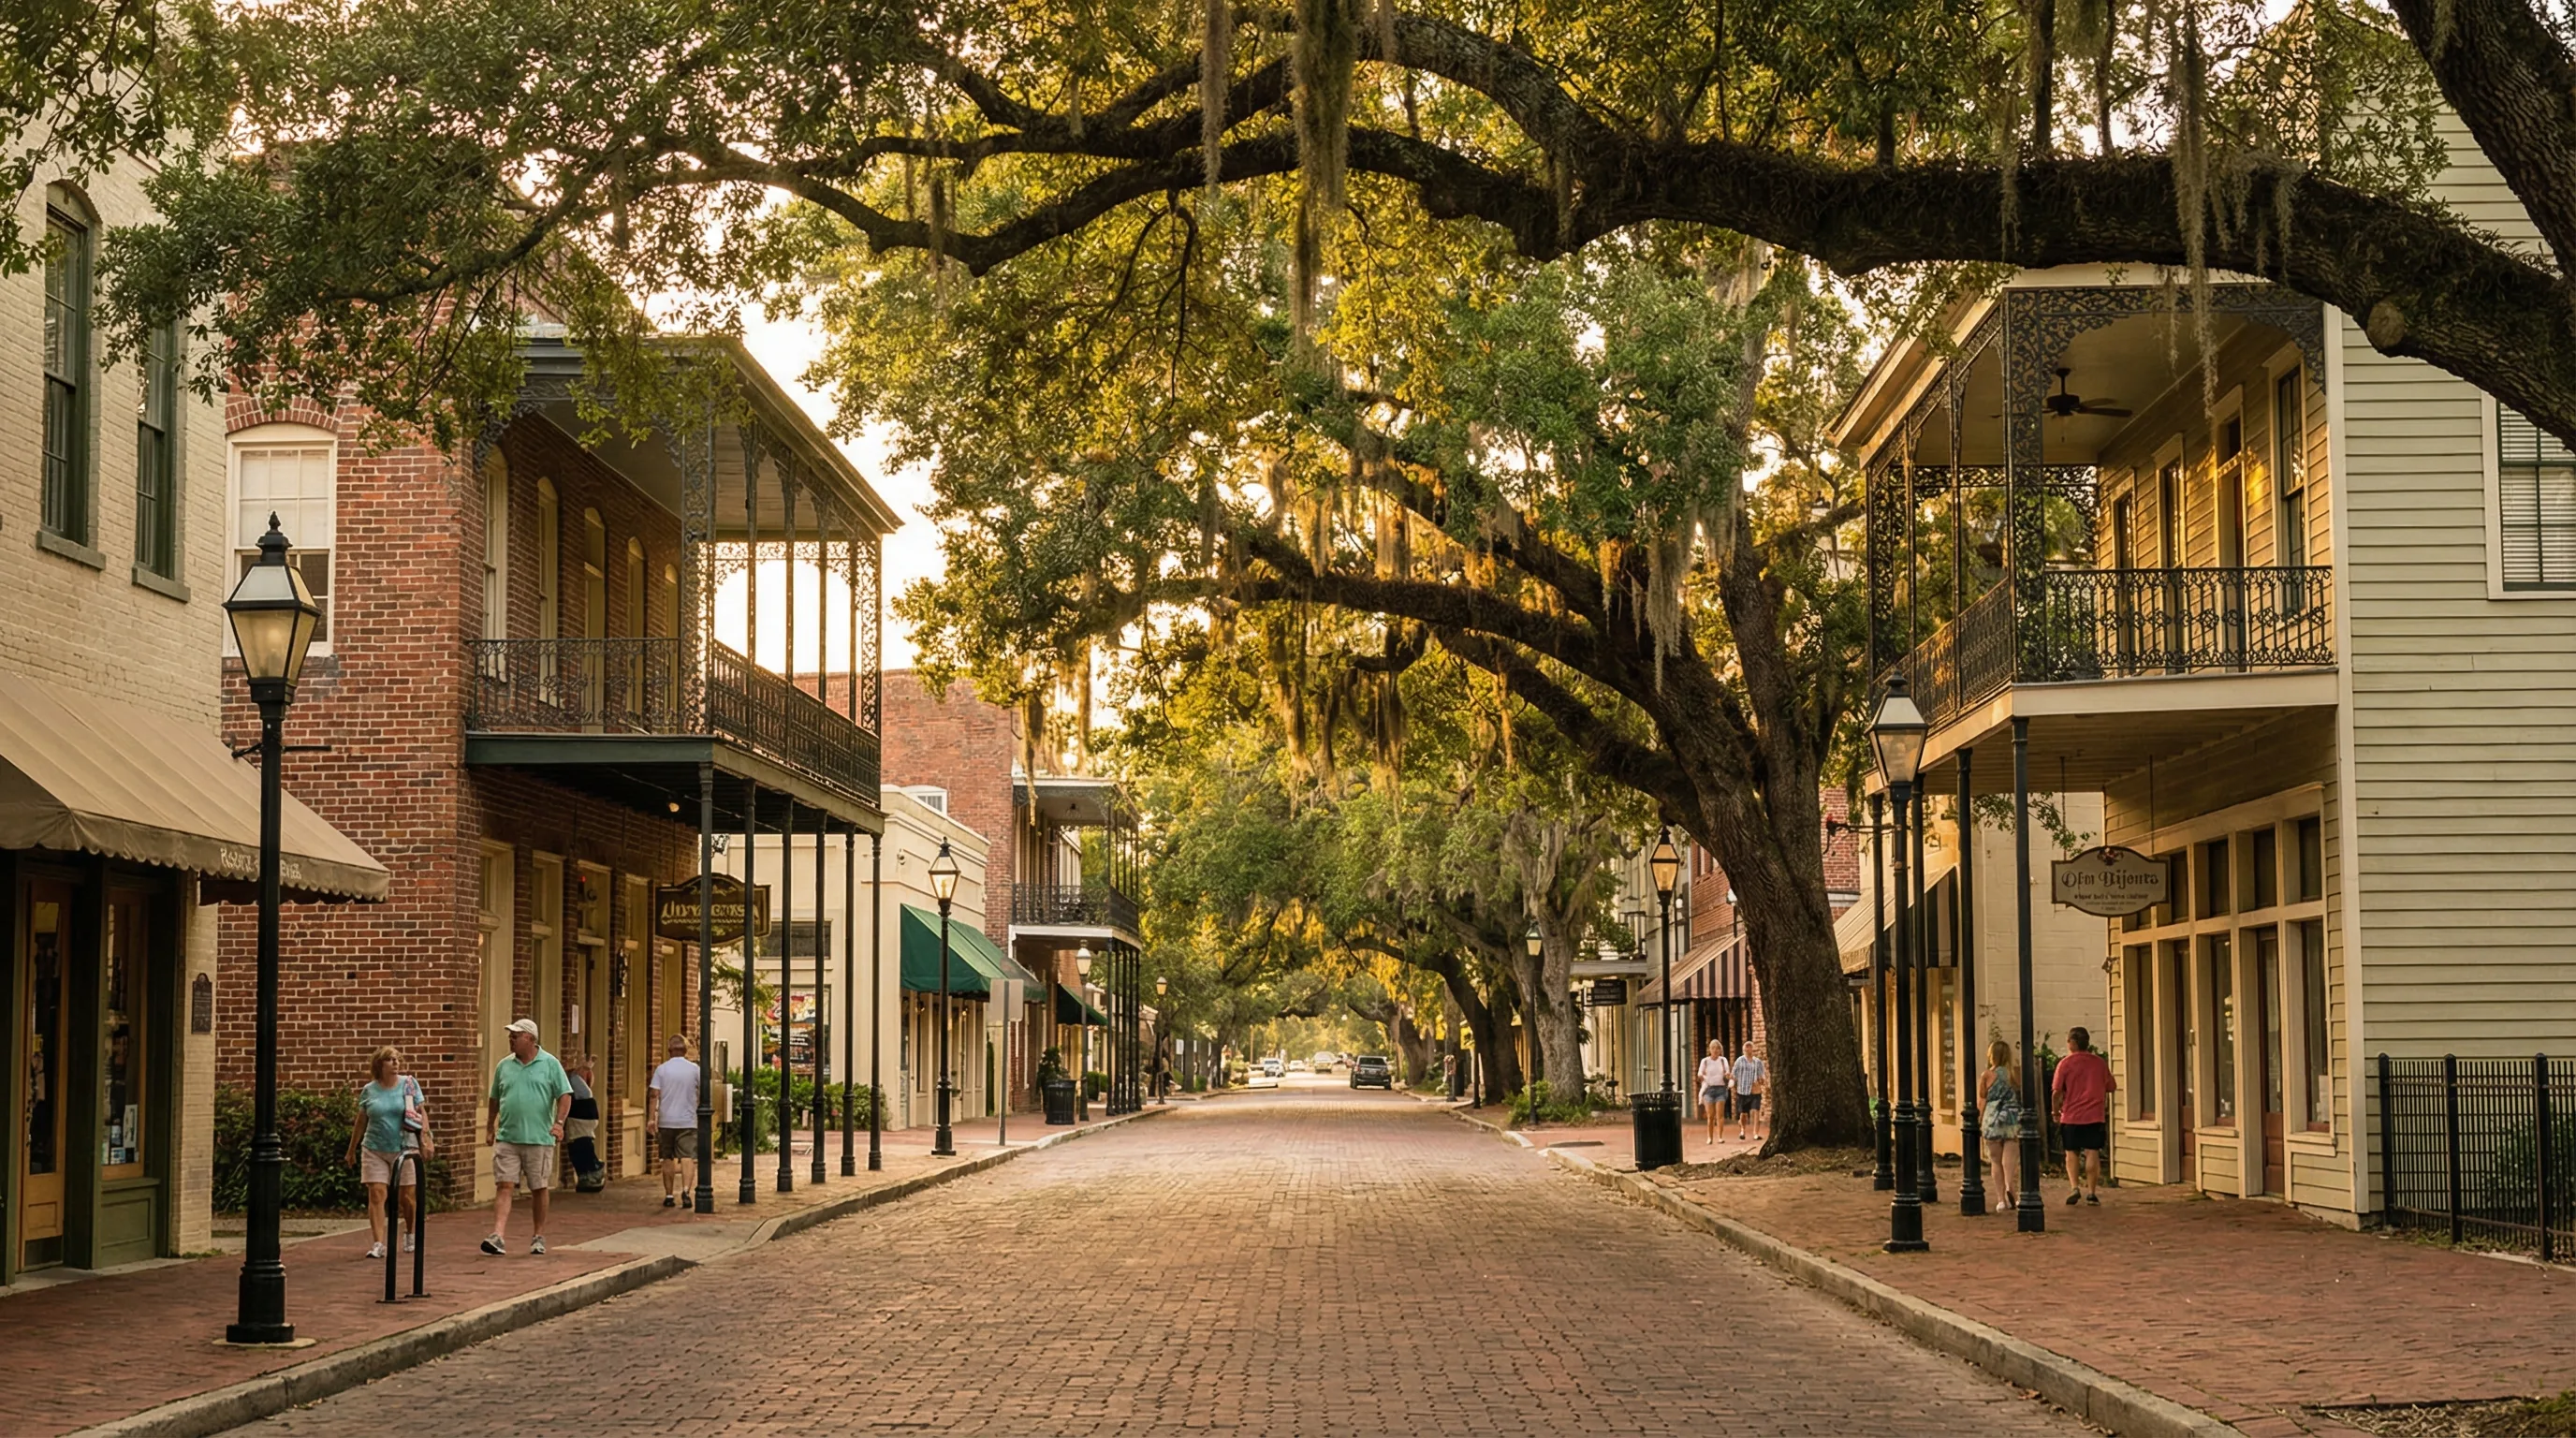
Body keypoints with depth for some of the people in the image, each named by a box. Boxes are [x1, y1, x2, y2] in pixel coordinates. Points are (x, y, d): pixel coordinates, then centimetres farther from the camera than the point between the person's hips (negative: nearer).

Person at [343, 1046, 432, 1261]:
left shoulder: (408, 1084, 3)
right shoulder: (369, 1090, 5)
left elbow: (421, 1112, 1)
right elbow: (361, 1122, 13)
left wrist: (426, 1138, -10)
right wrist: (352, 1149, 17)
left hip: (405, 1149, -1)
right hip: (375, 1150, 1)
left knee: (408, 1196, 4)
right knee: (376, 1194, -8)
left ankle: (410, 1235, 29)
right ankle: (378, 1244, -9)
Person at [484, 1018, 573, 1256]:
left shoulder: (550, 1064, 1)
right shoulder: (504, 1066, 10)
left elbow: (564, 1096, -2)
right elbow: (494, 1099, 19)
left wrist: (559, 1122, -14)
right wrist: (491, 1127, 18)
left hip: (539, 1139, -2)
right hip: (507, 1138, 2)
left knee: (539, 1189, 7)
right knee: (504, 1186, -8)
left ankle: (539, 1237, 19)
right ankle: (498, 1237, -16)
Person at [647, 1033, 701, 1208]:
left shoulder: (662, 1069, -1)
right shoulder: (694, 1069, -1)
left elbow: (654, 1095, -7)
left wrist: (651, 1119, -6)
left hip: (666, 1121, 1)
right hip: (688, 1121, -1)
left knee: (668, 1159, 11)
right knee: (688, 1158, -6)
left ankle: (669, 1196, 15)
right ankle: (685, 1191, -24)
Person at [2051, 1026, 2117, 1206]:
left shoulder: (2065, 1063, -6)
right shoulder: (2099, 1063, 2)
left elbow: (2056, 1092, -8)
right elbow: (2111, 1087, 11)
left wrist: (2056, 1112, 7)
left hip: (2071, 1116, -1)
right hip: (2095, 1116, 1)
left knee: (2071, 1152, 11)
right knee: (2092, 1153, 3)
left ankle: (2074, 1186, -4)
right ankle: (2092, 1192, -1)